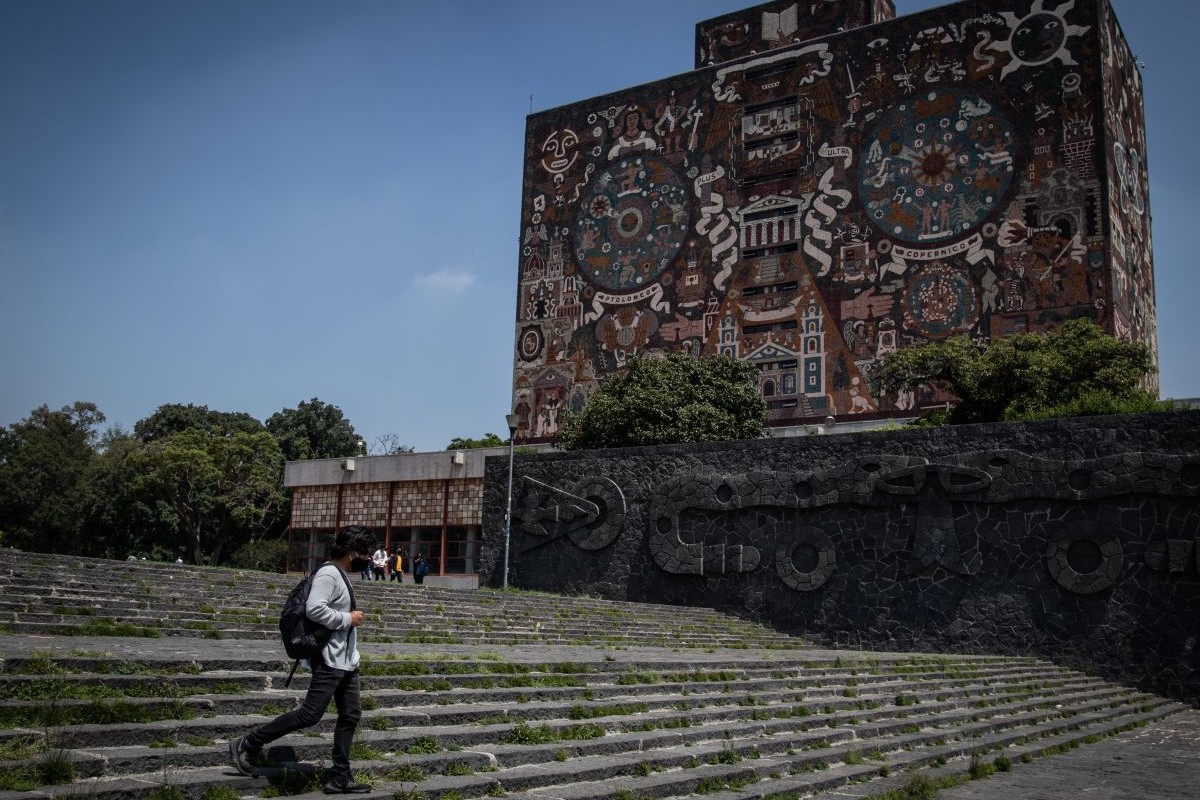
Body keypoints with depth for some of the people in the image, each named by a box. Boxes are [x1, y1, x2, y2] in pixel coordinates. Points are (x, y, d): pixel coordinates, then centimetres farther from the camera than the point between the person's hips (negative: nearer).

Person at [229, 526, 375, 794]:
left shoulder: (341, 576, 15)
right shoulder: (328, 575, -16)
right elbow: (314, 609, -28)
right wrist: (348, 619, -19)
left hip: (348, 661, 10)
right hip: (330, 661, -10)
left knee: (350, 716, 7)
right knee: (309, 715, -8)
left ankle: (339, 777, 12)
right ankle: (248, 745, 5)